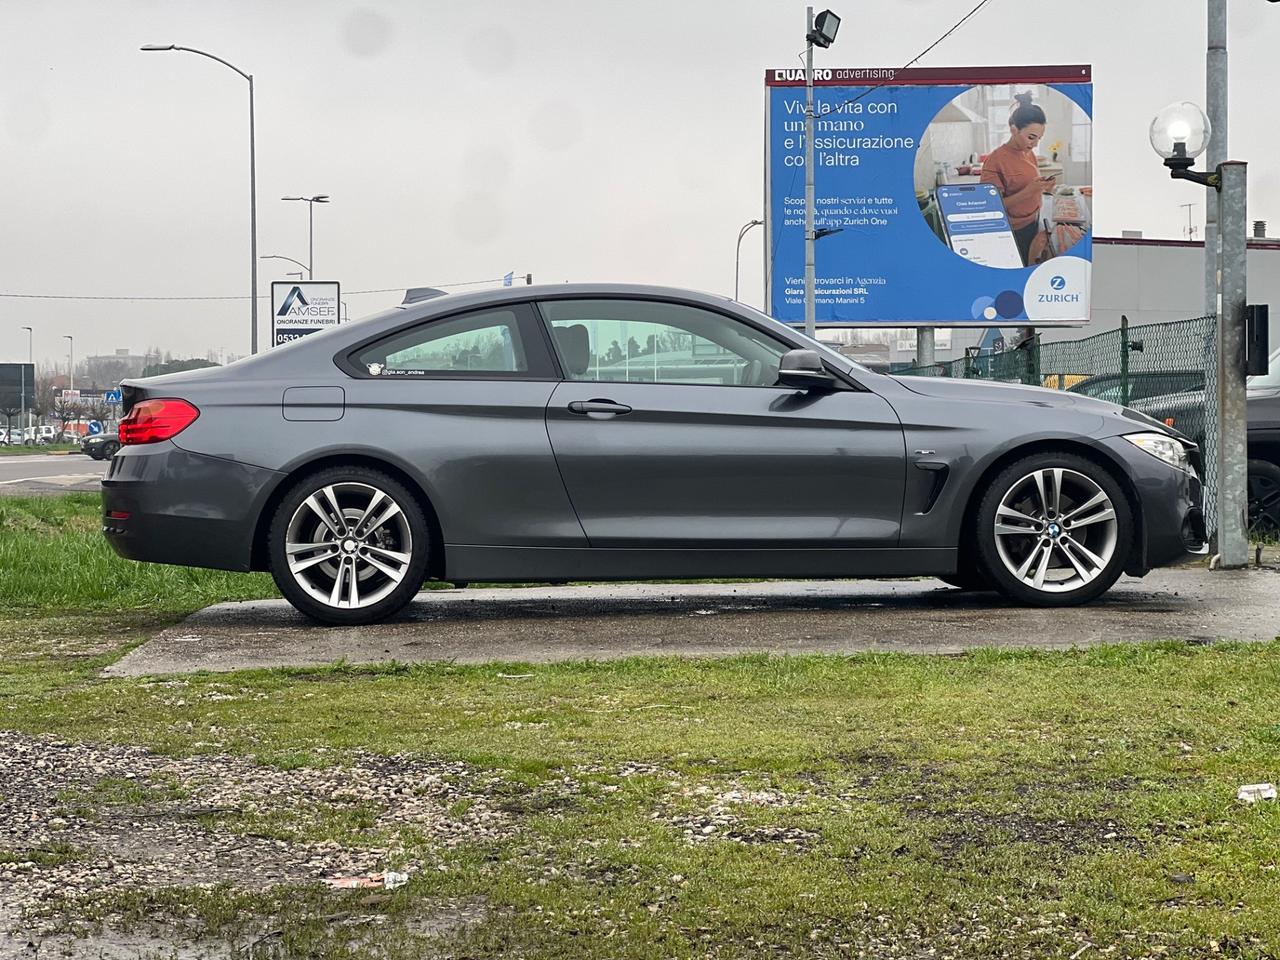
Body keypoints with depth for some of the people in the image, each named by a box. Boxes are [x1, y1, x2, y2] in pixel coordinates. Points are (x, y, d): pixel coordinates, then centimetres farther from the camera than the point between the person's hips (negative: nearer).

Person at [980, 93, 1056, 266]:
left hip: (1033, 224, 7)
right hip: (1014, 232, -7)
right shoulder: (995, 161, -20)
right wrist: (1028, 191, -29)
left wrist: (1042, 187, -3)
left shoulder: (1029, 153, 4)